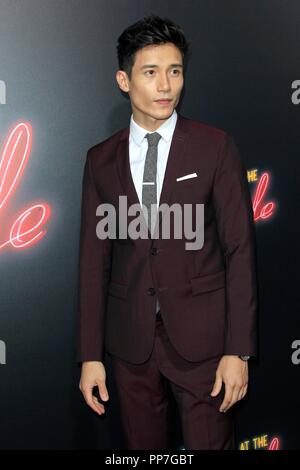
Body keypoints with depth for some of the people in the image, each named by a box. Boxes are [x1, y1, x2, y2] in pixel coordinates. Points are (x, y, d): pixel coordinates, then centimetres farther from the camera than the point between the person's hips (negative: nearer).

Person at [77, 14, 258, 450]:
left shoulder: (215, 146, -3)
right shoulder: (101, 160, 5)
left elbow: (240, 249, -5)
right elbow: (94, 259, 6)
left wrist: (238, 350, -9)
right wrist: (90, 355, 3)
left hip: (201, 337, -2)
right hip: (131, 341, 3)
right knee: (143, 446, 13)